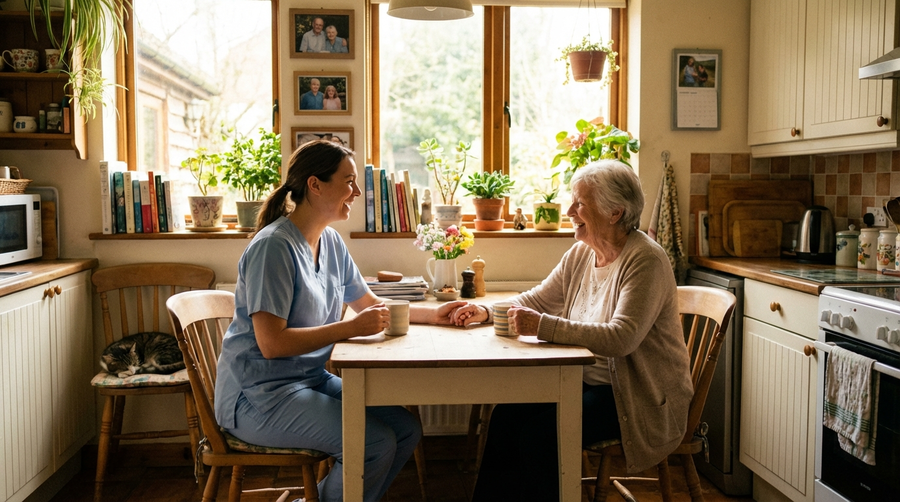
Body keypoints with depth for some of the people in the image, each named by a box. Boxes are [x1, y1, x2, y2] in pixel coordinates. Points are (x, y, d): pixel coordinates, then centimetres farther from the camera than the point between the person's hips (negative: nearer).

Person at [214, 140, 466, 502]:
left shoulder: (331, 242, 7)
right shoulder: (274, 247, -19)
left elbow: (369, 303, 18)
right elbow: (271, 344, -24)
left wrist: (432, 314, 6)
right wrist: (350, 329, -24)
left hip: (311, 380, 9)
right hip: (259, 395, -9)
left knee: (406, 430, 0)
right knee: (376, 445, -21)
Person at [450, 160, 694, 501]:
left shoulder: (645, 261, -18)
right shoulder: (580, 254, 6)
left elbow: (621, 338, -30)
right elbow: (538, 299, 15)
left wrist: (542, 326, -32)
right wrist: (486, 312, -3)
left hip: (640, 396, -7)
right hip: (587, 381, 8)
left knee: (539, 433, -24)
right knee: (507, 415, -10)